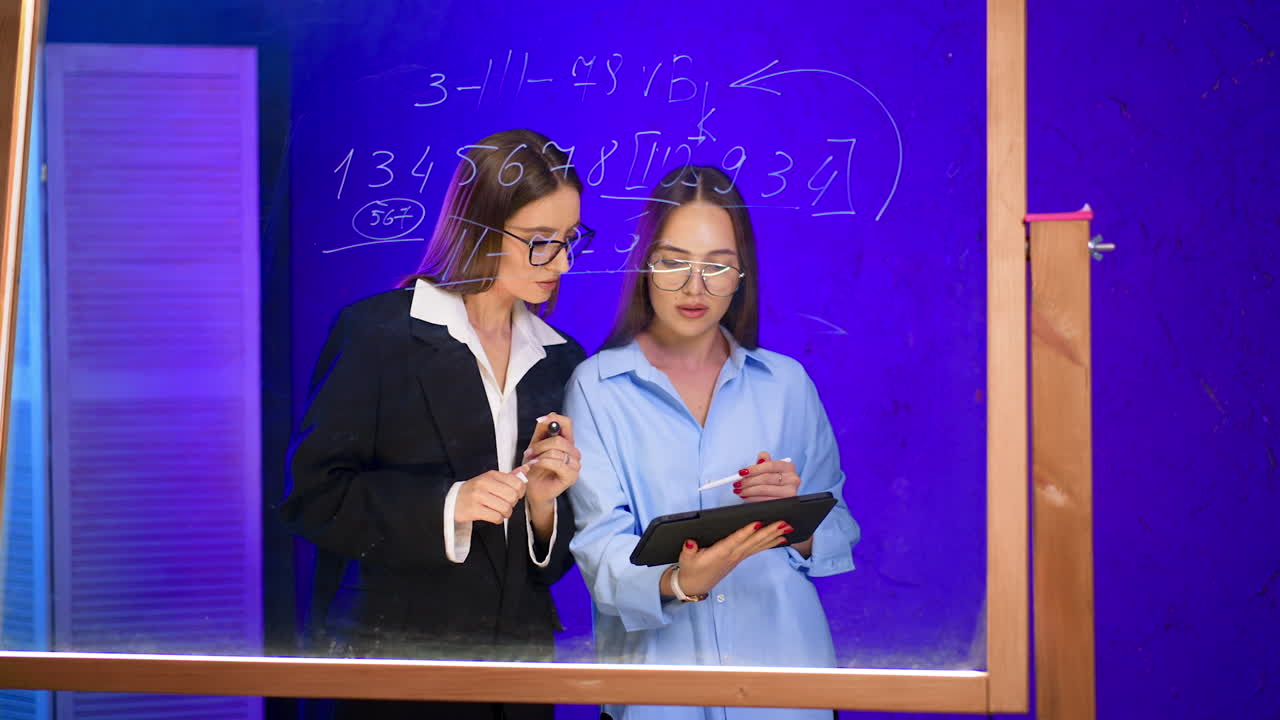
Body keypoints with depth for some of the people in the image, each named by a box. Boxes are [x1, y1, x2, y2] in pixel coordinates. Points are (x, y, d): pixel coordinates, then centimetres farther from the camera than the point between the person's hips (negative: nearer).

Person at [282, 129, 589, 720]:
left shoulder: (561, 359, 8)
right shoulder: (375, 332, -5)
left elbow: (555, 559, 12)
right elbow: (312, 495, -10)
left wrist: (542, 503, -9)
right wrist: (447, 505, -21)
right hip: (393, 654, -4)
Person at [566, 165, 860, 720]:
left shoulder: (786, 383, 5)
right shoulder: (595, 388, -3)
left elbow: (839, 538, 6)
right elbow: (601, 544, -12)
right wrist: (679, 584, -30)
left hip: (783, 657, 2)